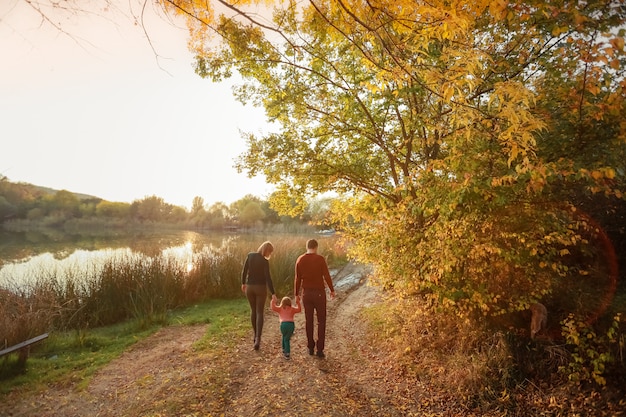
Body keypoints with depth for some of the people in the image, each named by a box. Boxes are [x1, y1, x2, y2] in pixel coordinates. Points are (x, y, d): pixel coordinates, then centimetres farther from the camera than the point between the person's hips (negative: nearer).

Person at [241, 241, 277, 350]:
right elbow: (268, 278, -22)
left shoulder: (250, 255, -5)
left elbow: (244, 270, 1)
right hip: (261, 288, -4)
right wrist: (273, 293, -22)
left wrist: (243, 283, 16)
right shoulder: (265, 262, -17)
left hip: (249, 287, 4)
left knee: (253, 310, 22)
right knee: (260, 313, 5)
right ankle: (258, 339, -6)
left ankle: (256, 335, 30)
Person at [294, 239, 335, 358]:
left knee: (309, 320, 15)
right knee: (321, 321, 9)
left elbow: (298, 279, 2)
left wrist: (296, 295, 11)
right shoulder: (320, 259, -13)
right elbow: (327, 276, -11)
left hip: (306, 293, 3)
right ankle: (320, 349, 8)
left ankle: (310, 347, 23)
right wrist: (332, 290, 3)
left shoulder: (300, 260, -2)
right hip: (319, 293, -3)